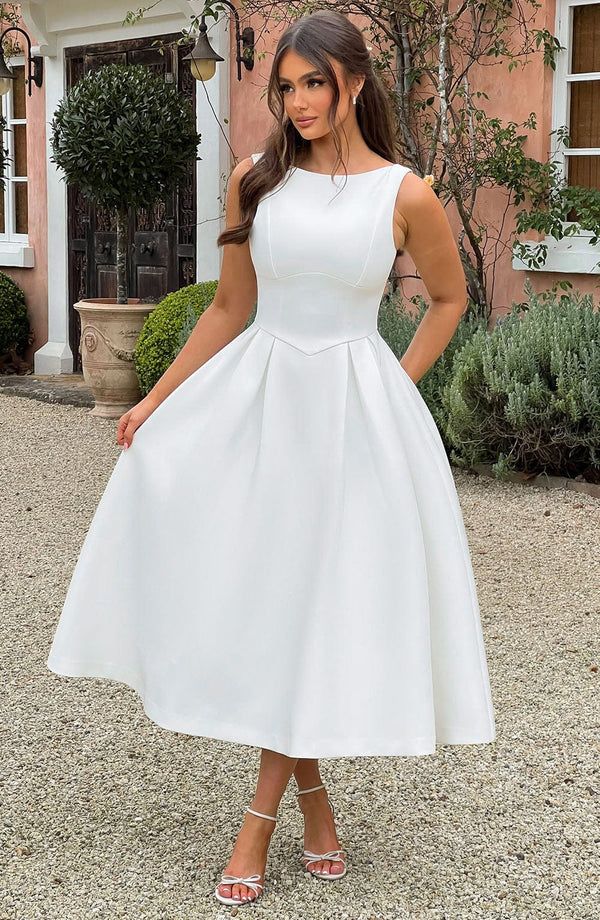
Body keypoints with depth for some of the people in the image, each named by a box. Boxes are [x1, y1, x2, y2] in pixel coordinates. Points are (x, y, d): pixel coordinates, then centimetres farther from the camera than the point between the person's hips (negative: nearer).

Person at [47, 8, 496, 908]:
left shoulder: (405, 195, -4)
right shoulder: (256, 180, 2)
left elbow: (450, 297, 11)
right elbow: (228, 308, 9)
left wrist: (397, 386, 3)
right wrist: (157, 398, 7)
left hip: (354, 414, -2)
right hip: (257, 399, 2)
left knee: (323, 599, 0)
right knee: (260, 592, 2)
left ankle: (263, 812, 12)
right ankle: (312, 795, 20)